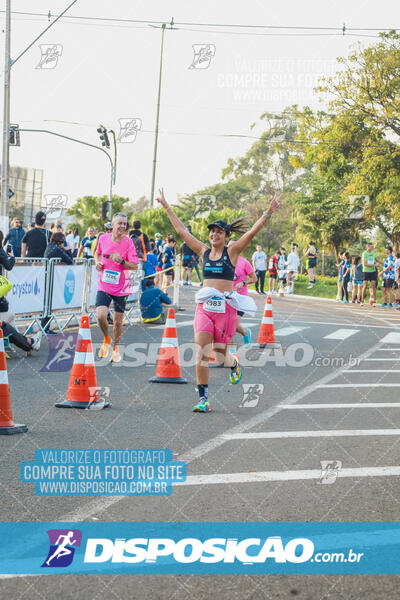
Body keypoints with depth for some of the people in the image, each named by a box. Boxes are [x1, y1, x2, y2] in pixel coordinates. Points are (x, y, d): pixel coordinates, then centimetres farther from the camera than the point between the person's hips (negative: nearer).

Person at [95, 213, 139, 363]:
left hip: (121, 287, -1)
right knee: (100, 315, -19)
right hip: (104, 285, 1)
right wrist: (97, 262, 2)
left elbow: (135, 266, -8)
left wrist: (121, 261, -23)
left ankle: (116, 347, 30)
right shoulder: (103, 238, 1)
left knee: (118, 321, 6)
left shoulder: (128, 242, -7)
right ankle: (106, 339, 11)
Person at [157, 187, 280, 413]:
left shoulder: (232, 252, 0)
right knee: (202, 353, -8)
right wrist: (166, 207, 14)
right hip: (204, 307, 2)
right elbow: (181, 230, 12)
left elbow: (251, 233, -11)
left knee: (220, 356, 5)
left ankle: (234, 362, 42)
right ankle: (203, 398, -4)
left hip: (226, 307, -2)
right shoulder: (204, 251, 9)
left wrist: (268, 214, -22)